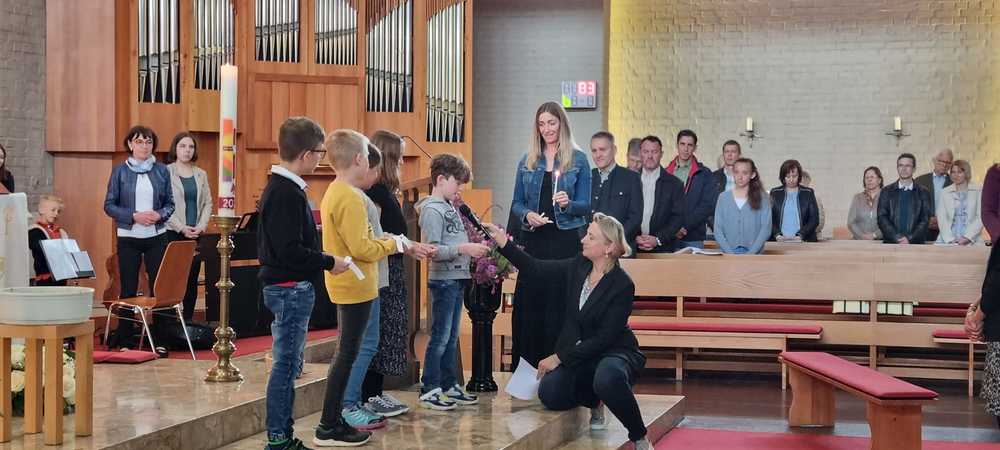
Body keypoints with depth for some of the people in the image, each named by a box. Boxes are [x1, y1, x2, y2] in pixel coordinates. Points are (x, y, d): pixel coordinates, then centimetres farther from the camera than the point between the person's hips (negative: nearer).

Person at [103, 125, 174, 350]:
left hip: (157, 236, 1)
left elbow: (170, 203, 9)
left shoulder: (162, 170, 5)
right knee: (128, 290, 4)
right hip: (128, 237, -1)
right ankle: (125, 341, 14)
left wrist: (159, 215, -12)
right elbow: (109, 205, -1)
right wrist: (134, 216, -14)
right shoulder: (120, 171, 0)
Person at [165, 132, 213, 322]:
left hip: (195, 235, 5)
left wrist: (201, 226, -3)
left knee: (192, 279, 4)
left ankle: (188, 319, 11)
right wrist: (181, 228, -13)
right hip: (173, 234, -5)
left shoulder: (201, 175, 13)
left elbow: (207, 203, 12)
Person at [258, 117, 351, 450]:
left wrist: (321, 258, 15)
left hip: (288, 287, 11)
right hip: (291, 288, -11)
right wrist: (329, 263, -14)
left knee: (288, 364, 14)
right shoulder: (288, 193, -19)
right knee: (286, 364, -4)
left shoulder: (277, 187, 13)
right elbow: (291, 251, -25)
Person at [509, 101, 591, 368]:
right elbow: (516, 203, 13)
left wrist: (568, 203, -19)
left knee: (560, 303, -4)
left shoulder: (578, 160, 4)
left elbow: (586, 206, 1)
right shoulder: (528, 161, 12)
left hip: (565, 239, -3)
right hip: (533, 239, 3)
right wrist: (527, 214, -8)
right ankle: (525, 369, 6)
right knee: (528, 302, -1)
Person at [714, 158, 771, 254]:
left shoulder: (762, 198, 6)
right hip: (728, 254, 1)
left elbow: (766, 229, 0)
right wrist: (730, 252, -6)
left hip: (754, 254, -1)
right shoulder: (723, 197, 11)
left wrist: (751, 253, -11)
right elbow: (718, 229, 7)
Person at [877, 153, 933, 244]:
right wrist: (897, 238, -10)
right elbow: (882, 219, 3)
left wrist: (910, 239, -11)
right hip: (891, 243, 0)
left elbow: (925, 221, 4)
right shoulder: (886, 191, 12)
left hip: (915, 243, 0)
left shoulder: (923, 193, 11)